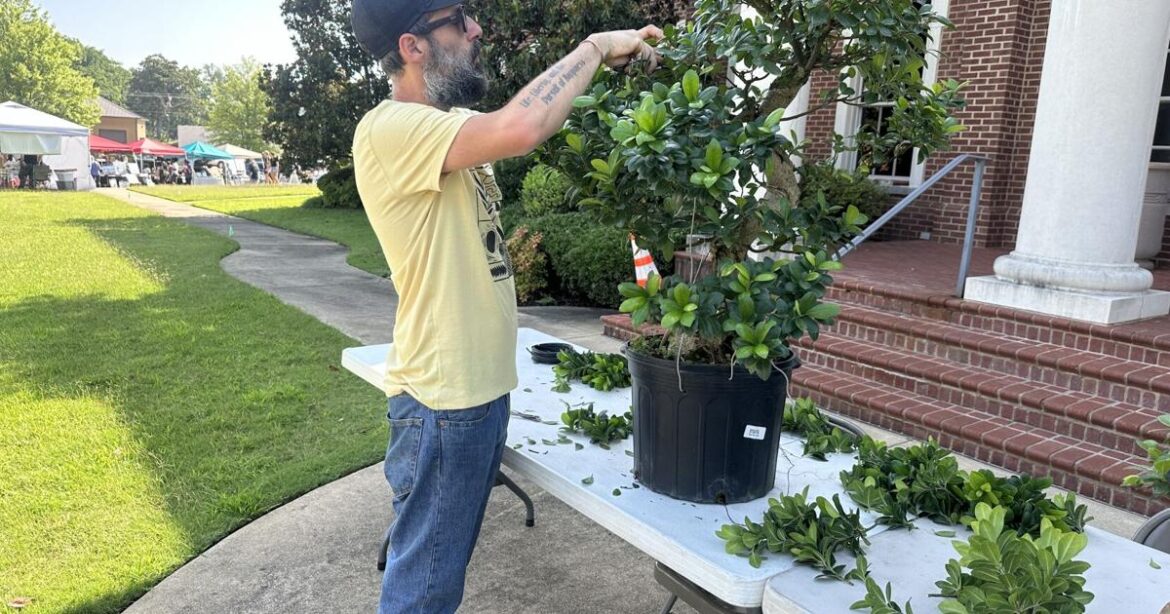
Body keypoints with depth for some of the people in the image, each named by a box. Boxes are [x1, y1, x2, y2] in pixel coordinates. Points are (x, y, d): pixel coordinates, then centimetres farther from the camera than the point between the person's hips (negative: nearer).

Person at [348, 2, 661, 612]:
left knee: (444, 560, 25)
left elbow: (534, 124, 15)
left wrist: (615, 60, 3)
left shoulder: (446, 123, 9)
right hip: (442, 398, -9)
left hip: (479, 383, 9)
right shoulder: (389, 129, -21)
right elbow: (521, 128, -34)